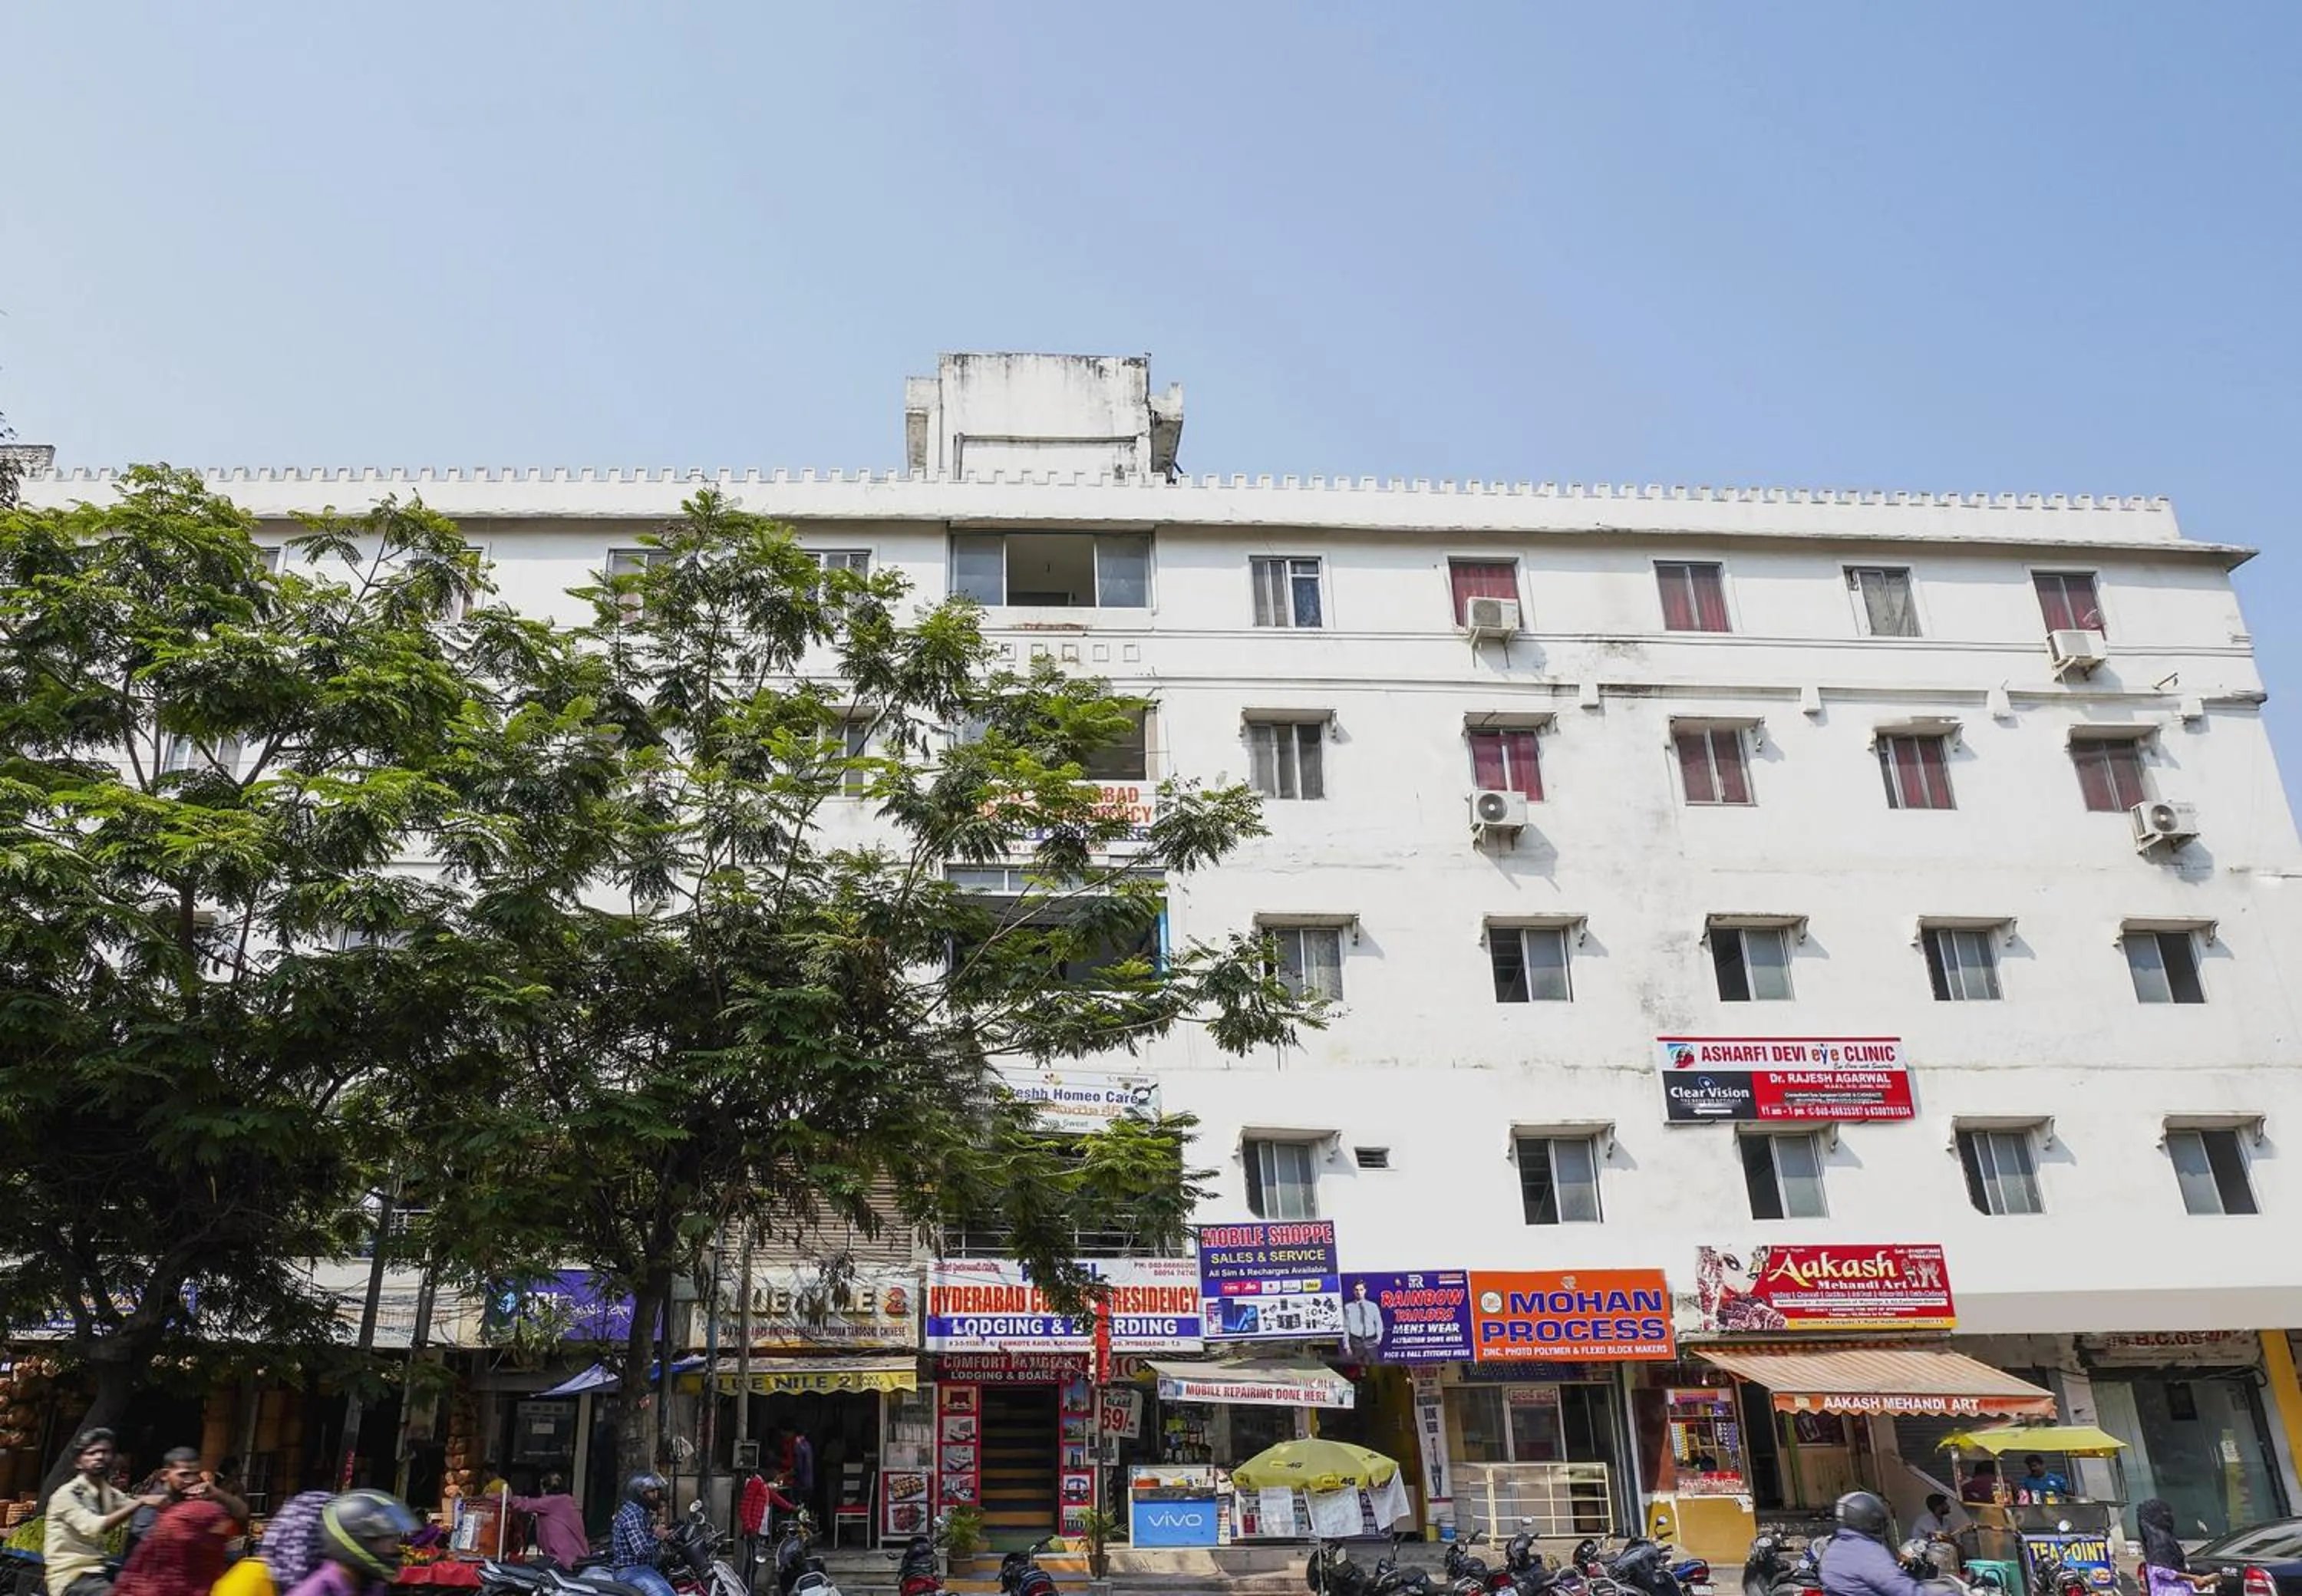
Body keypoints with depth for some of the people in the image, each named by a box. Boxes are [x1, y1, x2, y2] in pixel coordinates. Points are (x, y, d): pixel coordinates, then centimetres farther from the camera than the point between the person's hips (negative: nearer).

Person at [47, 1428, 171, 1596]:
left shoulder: (111, 1494, 13)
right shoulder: (67, 1495, -10)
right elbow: (94, 1528, -26)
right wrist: (140, 1502, -31)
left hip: (100, 1573, 8)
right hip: (72, 1577, -8)